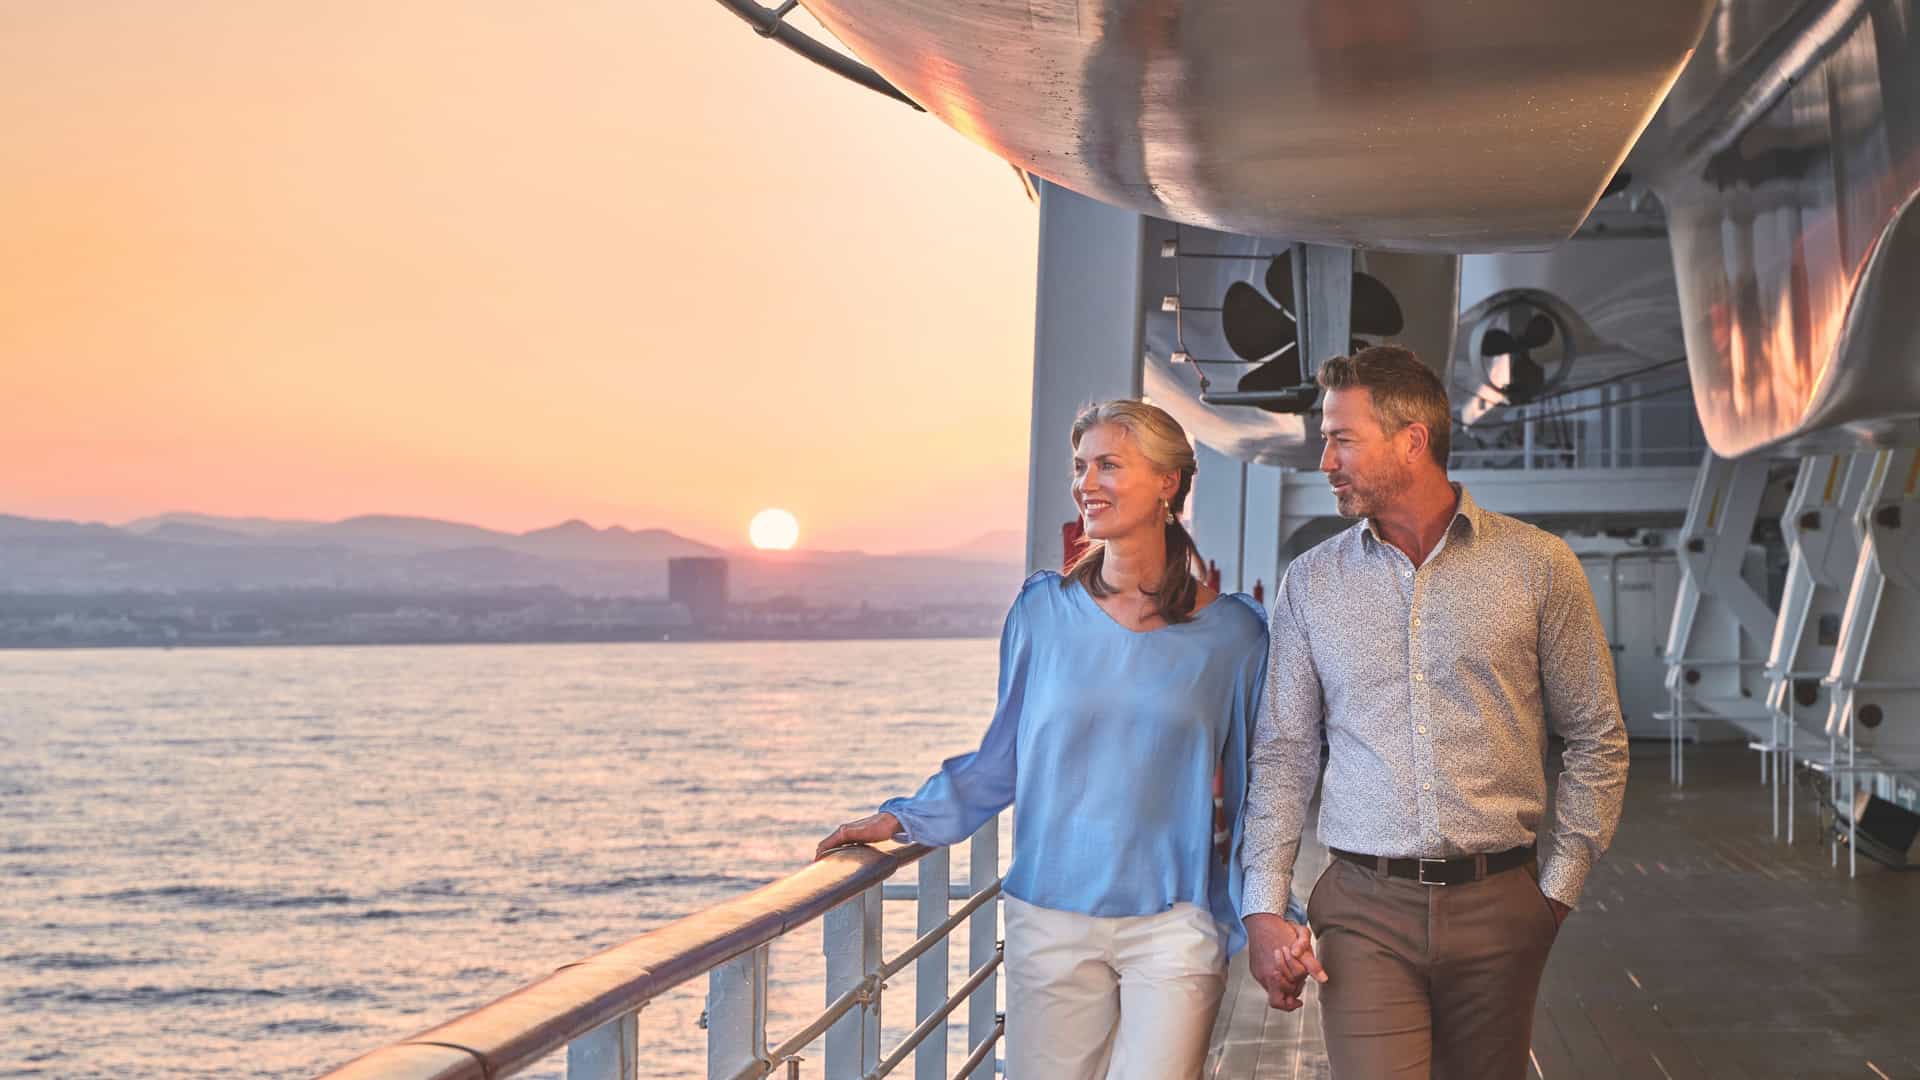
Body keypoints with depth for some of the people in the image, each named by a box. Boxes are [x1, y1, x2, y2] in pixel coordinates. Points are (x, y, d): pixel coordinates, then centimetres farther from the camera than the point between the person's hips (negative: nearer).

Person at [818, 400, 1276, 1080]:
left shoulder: (1231, 633, 0)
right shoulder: (1044, 610, 2)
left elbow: (1251, 793, 7)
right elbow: (1002, 760, 12)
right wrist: (902, 820, 5)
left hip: (1173, 925, -1)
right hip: (1051, 919, 1)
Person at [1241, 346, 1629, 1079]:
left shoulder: (1537, 567, 2)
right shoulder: (1310, 584, 6)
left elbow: (1596, 740, 7)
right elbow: (1284, 753, 7)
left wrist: (1559, 886, 1)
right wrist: (1264, 907, -2)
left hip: (1496, 907, 0)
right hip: (1364, 909, 0)